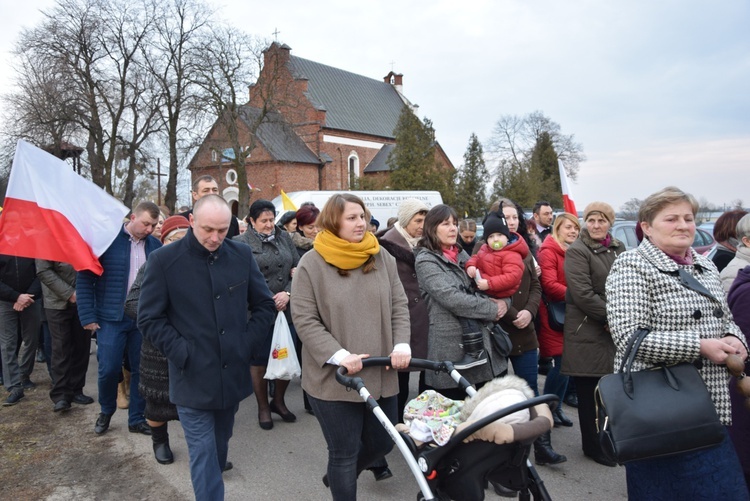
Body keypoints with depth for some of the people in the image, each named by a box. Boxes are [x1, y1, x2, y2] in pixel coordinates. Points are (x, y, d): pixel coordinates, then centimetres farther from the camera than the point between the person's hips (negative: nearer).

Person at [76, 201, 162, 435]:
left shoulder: (155, 246, 1)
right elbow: (85, 278, -4)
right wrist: (88, 317, -7)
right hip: (111, 318, -2)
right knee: (109, 369, 3)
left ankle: (137, 419, 25)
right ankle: (106, 411, 31)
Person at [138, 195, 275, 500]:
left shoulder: (242, 255, -1)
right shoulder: (164, 260, -10)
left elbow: (265, 305, 7)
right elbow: (149, 318, -5)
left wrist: (247, 341, -2)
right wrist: (181, 353, -13)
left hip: (233, 374, 4)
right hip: (193, 378, -4)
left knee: (220, 444, 24)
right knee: (203, 455, 3)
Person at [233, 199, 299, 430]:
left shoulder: (284, 237, 10)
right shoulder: (242, 243, -3)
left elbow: (297, 270, 8)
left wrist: (287, 293, -8)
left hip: (286, 310, 4)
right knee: (259, 362, 6)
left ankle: (278, 401, 32)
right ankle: (263, 407, 27)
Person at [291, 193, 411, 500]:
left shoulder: (382, 257, 4)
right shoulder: (312, 263, -8)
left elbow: (399, 306, 5)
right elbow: (304, 319, -11)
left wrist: (401, 345, -11)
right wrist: (339, 356, -21)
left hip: (380, 374, 5)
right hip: (333, 377, -4)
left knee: (382, 443, 18)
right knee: (344, 453, 7)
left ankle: (338, 475, 46)